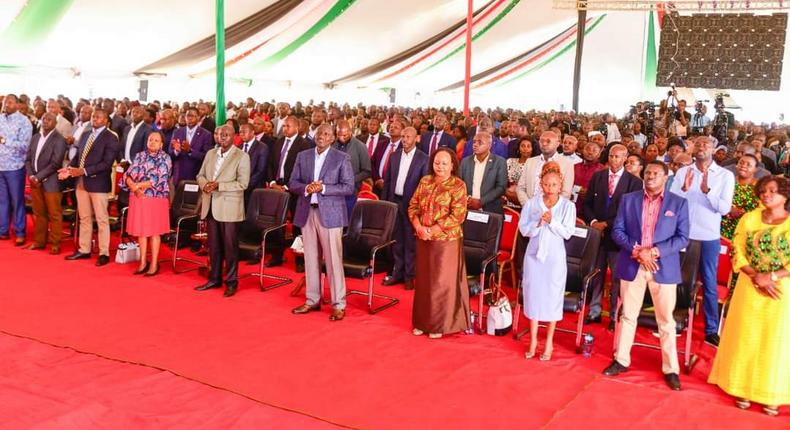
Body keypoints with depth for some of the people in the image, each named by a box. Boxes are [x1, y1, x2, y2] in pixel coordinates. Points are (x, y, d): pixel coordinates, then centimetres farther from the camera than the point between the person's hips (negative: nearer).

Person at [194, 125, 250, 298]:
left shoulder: (242, 157, -6)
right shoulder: (210, 154, 14)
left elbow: (242, 183, -13)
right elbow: (200, 175, 16)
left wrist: (218, 185, -19)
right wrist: (205, 184, -7)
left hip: (229, 207, -5)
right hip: (210, 205, 6)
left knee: (230, 245, 0)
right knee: (213, 245, 12)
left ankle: (231, 282, 10)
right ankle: (214, 279, 23)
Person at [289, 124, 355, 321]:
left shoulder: (342, 158, -1)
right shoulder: (303, 156, 11)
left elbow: (349, 187, -6)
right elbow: (292, 183, 10)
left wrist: (323, 188, -17)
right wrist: (306, 188, -11)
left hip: (330, 214, -4)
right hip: (307, 213, 4)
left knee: (333, 260, -4)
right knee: (310, 259, 11)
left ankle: (338, 305, 3)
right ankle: (312, 300, 22)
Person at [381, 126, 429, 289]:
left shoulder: (423, 159, -6)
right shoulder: (394, 156, 7)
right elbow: (387, 180, 11)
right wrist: (383, 202, 8)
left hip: (411, 204, -4)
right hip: (394, 201, 4)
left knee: (410, 241, 4)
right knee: (396, 239, 12)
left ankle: (409, 275, 13)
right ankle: (397, 272, 22)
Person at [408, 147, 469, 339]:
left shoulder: (458, 185, -8)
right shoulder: (425, 181, 8)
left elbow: (458, 216, -15)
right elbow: (413, 206, 8)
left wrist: (433, 230, -17)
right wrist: (419, 227, -9)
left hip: (447, 240, -5)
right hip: (424, 240, 5)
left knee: (443, 281, 3)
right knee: (423, 280, 12)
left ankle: (441, 324, 16)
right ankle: (423, 321, 25)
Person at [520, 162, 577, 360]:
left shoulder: (568, 206, -5)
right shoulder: (531, 203, -1)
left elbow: (567, 233, -9)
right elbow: (524, 229, -3)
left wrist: (552, 221, -22)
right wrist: (538, 222, -19)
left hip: (555, 256, -2)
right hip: (534, 254, 2)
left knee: (552, 296, 5)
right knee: (533, 294, 7)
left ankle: (549, 343, 18)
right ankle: (533, 340, 20)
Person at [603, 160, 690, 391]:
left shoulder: (679, 203, 0)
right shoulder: (628, 199, 5)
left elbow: (683, 237, -4)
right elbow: (617, 230, 1)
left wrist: (655, 251, -16)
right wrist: (636, 251, -14)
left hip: (664, 267, -1)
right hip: (632, 265, 2)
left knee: (666, 320, 5)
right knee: (627, 315, 11)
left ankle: (670, 369, 14)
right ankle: (621, 360, 23)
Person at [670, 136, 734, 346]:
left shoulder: (725, 175, -2)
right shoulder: (683, 172, 2)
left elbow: (725, 208, -10)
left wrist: (707, 190, -24)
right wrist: (684, 189, -21)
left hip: (709, 237, -1)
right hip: (682, 234, 2)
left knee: (709, 284, 5)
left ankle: (711, 330, 11)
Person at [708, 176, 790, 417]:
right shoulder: (749, 219, 2)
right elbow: (738, 254, 0)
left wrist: (770, 276, -19)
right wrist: (757, 277, -14)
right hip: (750, 290, 2)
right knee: (746, 338, 8)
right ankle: (743, 389, 21)